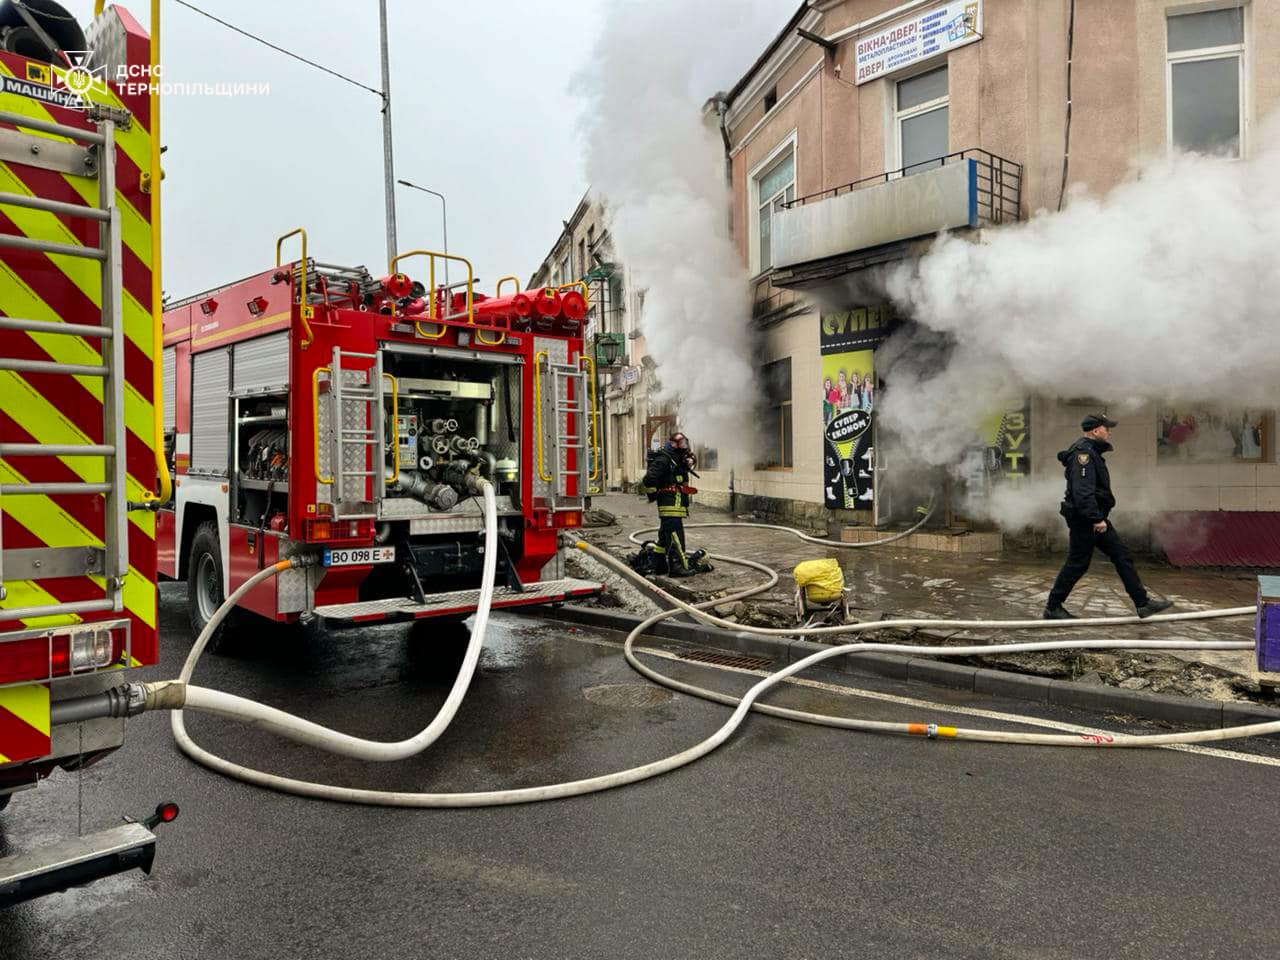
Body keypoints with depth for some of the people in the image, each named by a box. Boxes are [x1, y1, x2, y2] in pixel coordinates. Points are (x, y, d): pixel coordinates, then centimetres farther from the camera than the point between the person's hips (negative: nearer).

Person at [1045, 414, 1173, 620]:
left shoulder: (1091, 452, 16)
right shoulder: (1083, 453, -18)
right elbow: (1083, 491, -27)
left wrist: (1099, 517, 22)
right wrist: (1096, 519, -28)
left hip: (1095, 518, 11)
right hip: (1085, 520, -11)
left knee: (1122, 555, 9)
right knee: (1077, 564, -3)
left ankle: (1143, 603, 13)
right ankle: (1052, 608, 6)